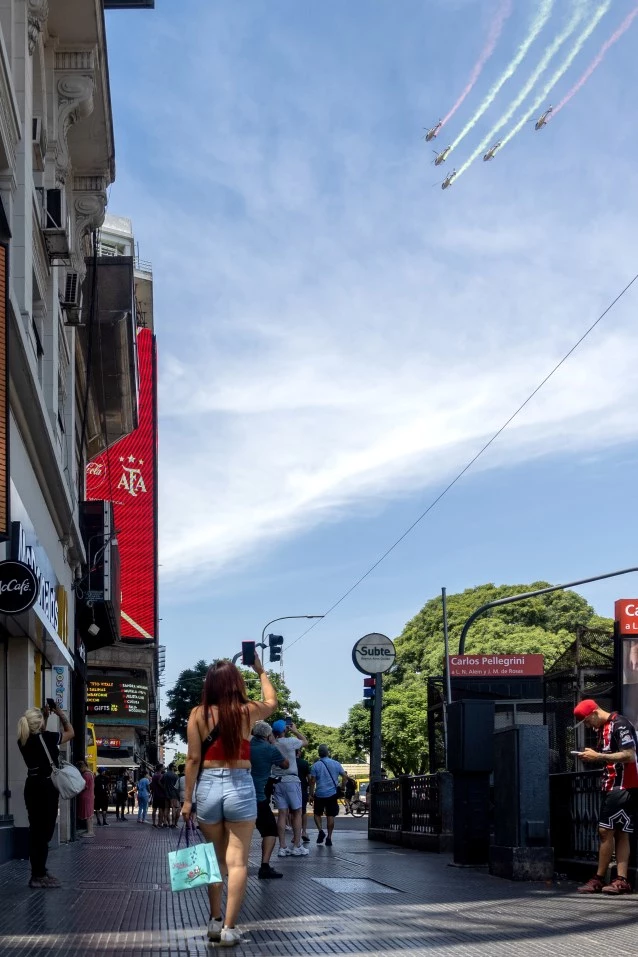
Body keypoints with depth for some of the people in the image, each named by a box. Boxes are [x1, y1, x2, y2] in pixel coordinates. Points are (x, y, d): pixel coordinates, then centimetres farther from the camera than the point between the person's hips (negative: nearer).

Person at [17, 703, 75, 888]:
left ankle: (39, 872, 21)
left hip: (32, 787, 7)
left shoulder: (24, 741, 3)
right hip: (47, 787, -7)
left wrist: (45, 716, 20)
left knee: (36, 831, 13)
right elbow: (70, 732, 2)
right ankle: (38, 876, -5)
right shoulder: (47, 738, -15)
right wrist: (61, 715, 14)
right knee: (44, 832, -5)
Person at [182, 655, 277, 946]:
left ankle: (215, 921, 18)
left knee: (215, 859, 16)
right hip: (240, 787, -1)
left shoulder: (198, 714, -1)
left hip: (208, 786, 1)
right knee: (237, 861, 1)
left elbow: (193, 759, -3)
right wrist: (260, 671, 34)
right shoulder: (248, 711, 0)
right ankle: (229, 927, -2)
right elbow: (272, 702, 23)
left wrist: (187, 799, 2)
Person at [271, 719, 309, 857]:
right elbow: (305, 742, 7)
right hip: (291, 780, -4)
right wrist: (295, 731, 17)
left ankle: (283, 847, 3)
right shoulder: (290, 742, -10)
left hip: (276, 781, 4)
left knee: (282, 813, 5)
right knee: (297, 813, 4)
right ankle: (297, 846, 1)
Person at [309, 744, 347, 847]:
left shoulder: (315, 765, -6)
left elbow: (312, 781, -7)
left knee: (317, 814, 16)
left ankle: (320, 830, -6)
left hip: (319, 794, -1)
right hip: (332, 794, 1)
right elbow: (344, 776, 1)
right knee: (330, 816, 7)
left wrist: (311, 794, 0)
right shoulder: (336, 764, 0)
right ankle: (329, 838, 5)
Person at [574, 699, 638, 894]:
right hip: (611, 786, 10)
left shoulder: (620, 724, -14)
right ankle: (621, 880, 3)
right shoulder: (602, 729, 16)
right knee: (620, 833, 5)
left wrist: (598, 756, -19)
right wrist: (592, 757, 3)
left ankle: (599, 879, -1)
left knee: (605, 830, -7)